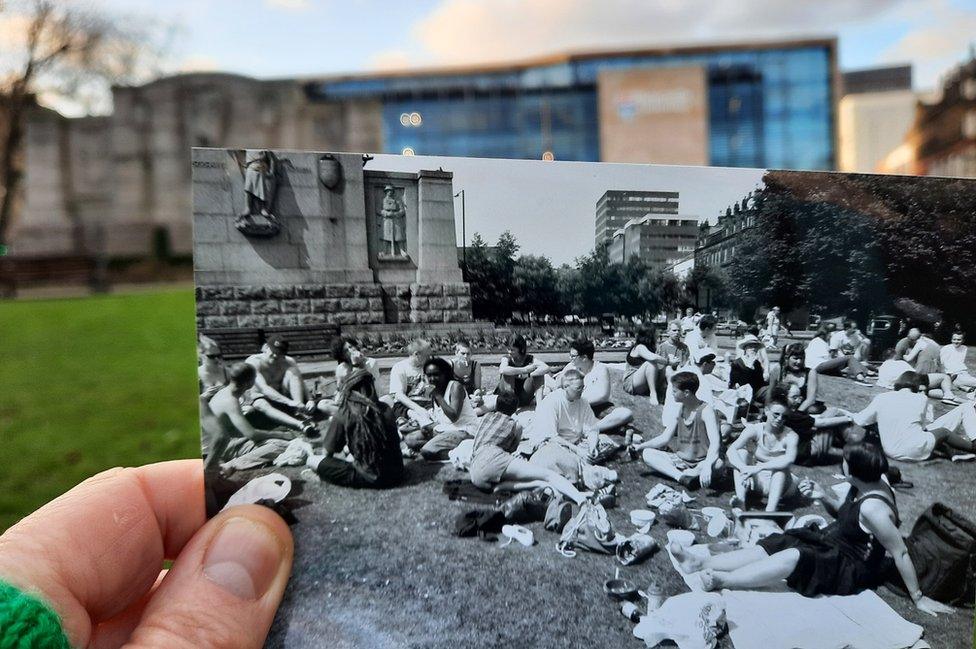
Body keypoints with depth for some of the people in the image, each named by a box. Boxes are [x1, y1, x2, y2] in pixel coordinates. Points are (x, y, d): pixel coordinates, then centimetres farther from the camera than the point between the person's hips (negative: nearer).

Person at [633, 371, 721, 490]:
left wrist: (707, 466, -42)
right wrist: (640, 446, -3)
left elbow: (715, 442, -28)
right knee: (647, 453, -13)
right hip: (680, 460, 6)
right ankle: (681, 477, -30)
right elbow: (665, 438, 7)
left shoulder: (705, 410, -15)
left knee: (718, 463, -37)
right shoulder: (680, 409, 3)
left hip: (701, 462, -6)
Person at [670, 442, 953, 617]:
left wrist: (918, 598, -20)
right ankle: (701, 563, -16)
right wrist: (824, 496, -4)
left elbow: (900, 552, -25)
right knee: (773, 545, -7)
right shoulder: (865, 484, -2)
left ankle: (722, 580, -32)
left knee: (793, 558, -30)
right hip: (832, 543, 9)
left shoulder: (873, 507, -30)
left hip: (850, 568, -8)